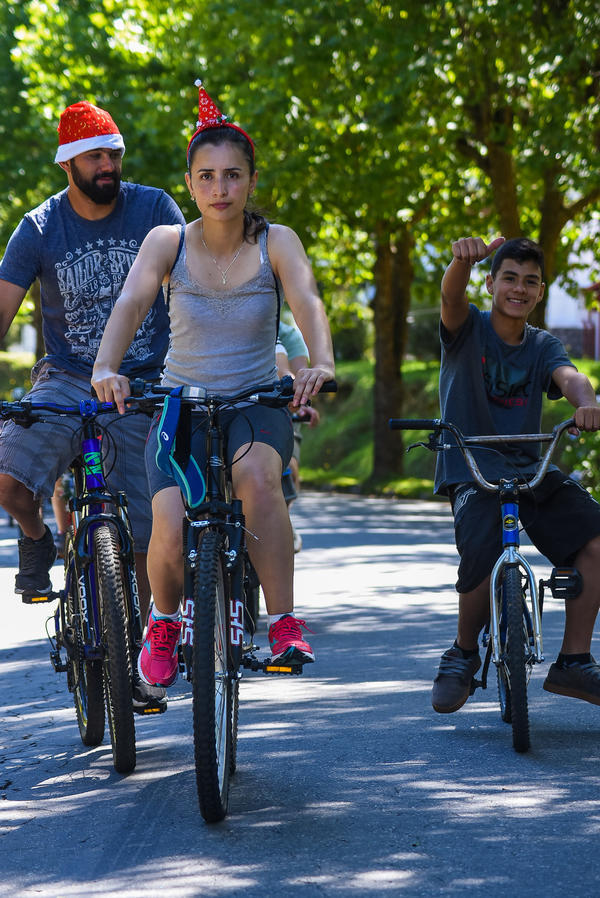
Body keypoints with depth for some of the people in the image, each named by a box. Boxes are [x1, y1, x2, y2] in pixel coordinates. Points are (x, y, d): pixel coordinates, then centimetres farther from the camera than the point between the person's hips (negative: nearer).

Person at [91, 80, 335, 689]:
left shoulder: (276, 243, -5)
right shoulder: (168, 243, -4)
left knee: (257, 474, -37)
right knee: (170, 532, -24)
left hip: (257, 403, -1)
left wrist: (320, 363, -43)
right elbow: (130, 303, -20)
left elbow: (306, 301, -22)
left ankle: (285, 622, -27)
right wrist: (105, 369, -40)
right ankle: (164, 622, 10)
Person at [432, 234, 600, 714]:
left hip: (530, 470, 4)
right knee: (481, 561, -28)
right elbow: (451, 296, -23)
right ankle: (464, 653, 2)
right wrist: (464, 258, -47)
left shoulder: (543, 346, 10)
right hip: (469, 471, -4)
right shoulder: (469, 329, 1)